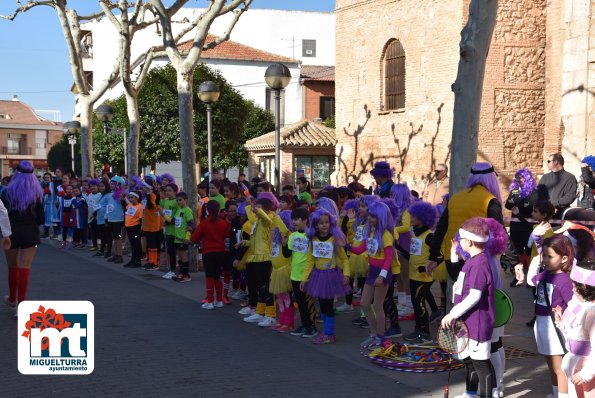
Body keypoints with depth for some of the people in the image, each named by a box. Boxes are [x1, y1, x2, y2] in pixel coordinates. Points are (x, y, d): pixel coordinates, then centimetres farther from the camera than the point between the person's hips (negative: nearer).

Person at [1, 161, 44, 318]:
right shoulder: (37, 194, -2)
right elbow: (41, 218, -1)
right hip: (30, 234, 0)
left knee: (13, 268, 18)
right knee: (25, 269, -3)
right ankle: (20, 305, -12)